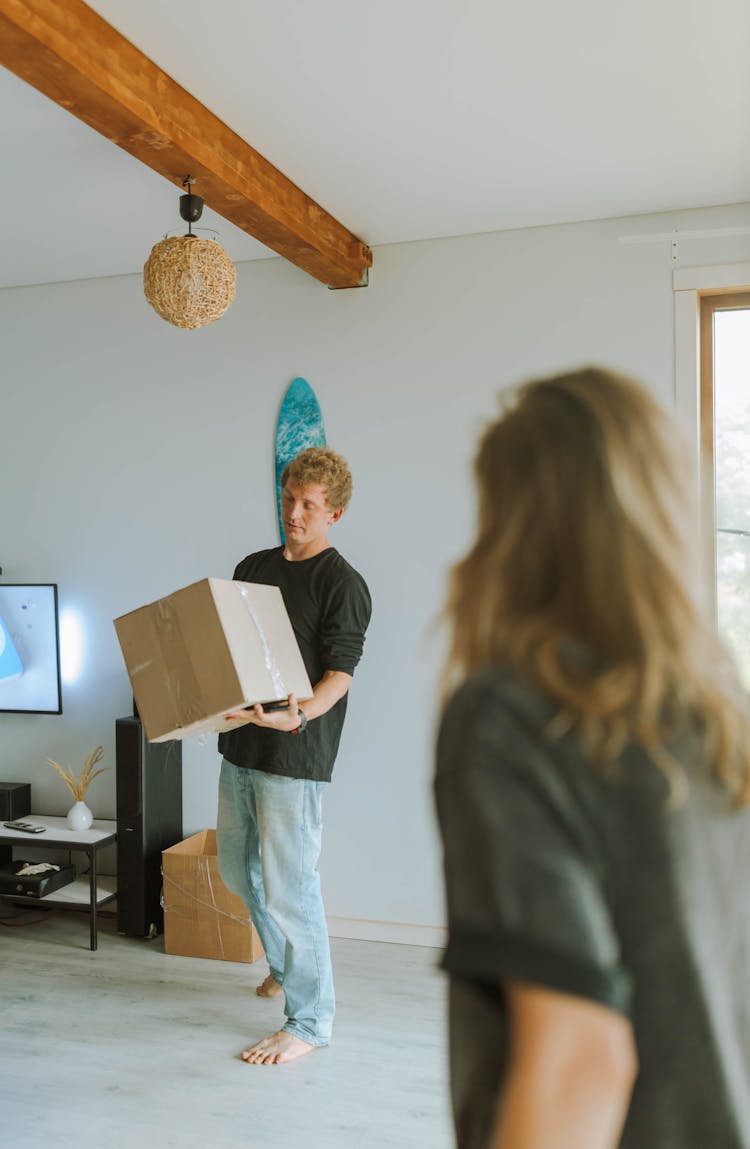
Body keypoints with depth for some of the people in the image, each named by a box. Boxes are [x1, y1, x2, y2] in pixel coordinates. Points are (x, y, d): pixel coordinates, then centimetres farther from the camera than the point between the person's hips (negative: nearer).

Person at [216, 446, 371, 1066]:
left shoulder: (343, 583, -10)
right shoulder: (252, 567, 12)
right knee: (239, 870, 20)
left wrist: (298, 714, -34)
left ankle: (309, 1021, 11)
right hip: (240, 743, 8)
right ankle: (286, 967, 42)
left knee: (289, 887, -4)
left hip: (295, 757, -8)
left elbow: (340, 672, -17)